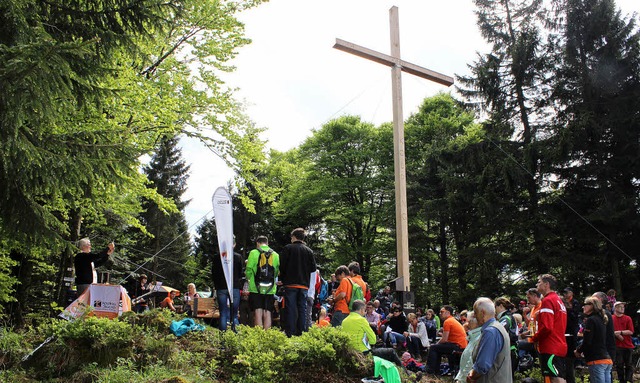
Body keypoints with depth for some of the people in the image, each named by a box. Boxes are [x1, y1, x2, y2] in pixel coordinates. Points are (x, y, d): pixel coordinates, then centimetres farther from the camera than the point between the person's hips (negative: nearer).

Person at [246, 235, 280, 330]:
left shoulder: (253, 253, -2)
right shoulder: (275, 255, 7)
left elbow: (249, 270, -3)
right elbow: (277, 272, 9)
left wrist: (248, 278, 18)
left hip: (256, 289, -2)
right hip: (270, 290, 3)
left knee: (258, 314, -2)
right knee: (267, 314, 6)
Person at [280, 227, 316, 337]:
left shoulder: (288, 248, -2)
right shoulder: (309, 251, 7)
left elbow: (282, 266, -5)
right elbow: (313, 268, 5)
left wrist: (282, 279, 9)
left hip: (290, 284, -3)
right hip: (304, 284, 3)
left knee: (291, 309, -2)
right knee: (302, 309, 7)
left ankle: (290, 333, -4)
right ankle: (301, 332, 6)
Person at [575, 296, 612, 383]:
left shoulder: (591, 320, -9)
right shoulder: (600, 319, 18)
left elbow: (587, 342, -14)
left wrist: (578, 351, 3)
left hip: (597, 360, -9)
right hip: (607, 359, 9)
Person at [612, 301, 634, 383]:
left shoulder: (628, 318, 4)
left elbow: (631, 332, -2)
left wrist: (620, 332, -11)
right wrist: (617, 335, -15)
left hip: (628, 345, 1)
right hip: (617, 346, -1)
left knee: (629, 365, 4)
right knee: (619, 365, 4)